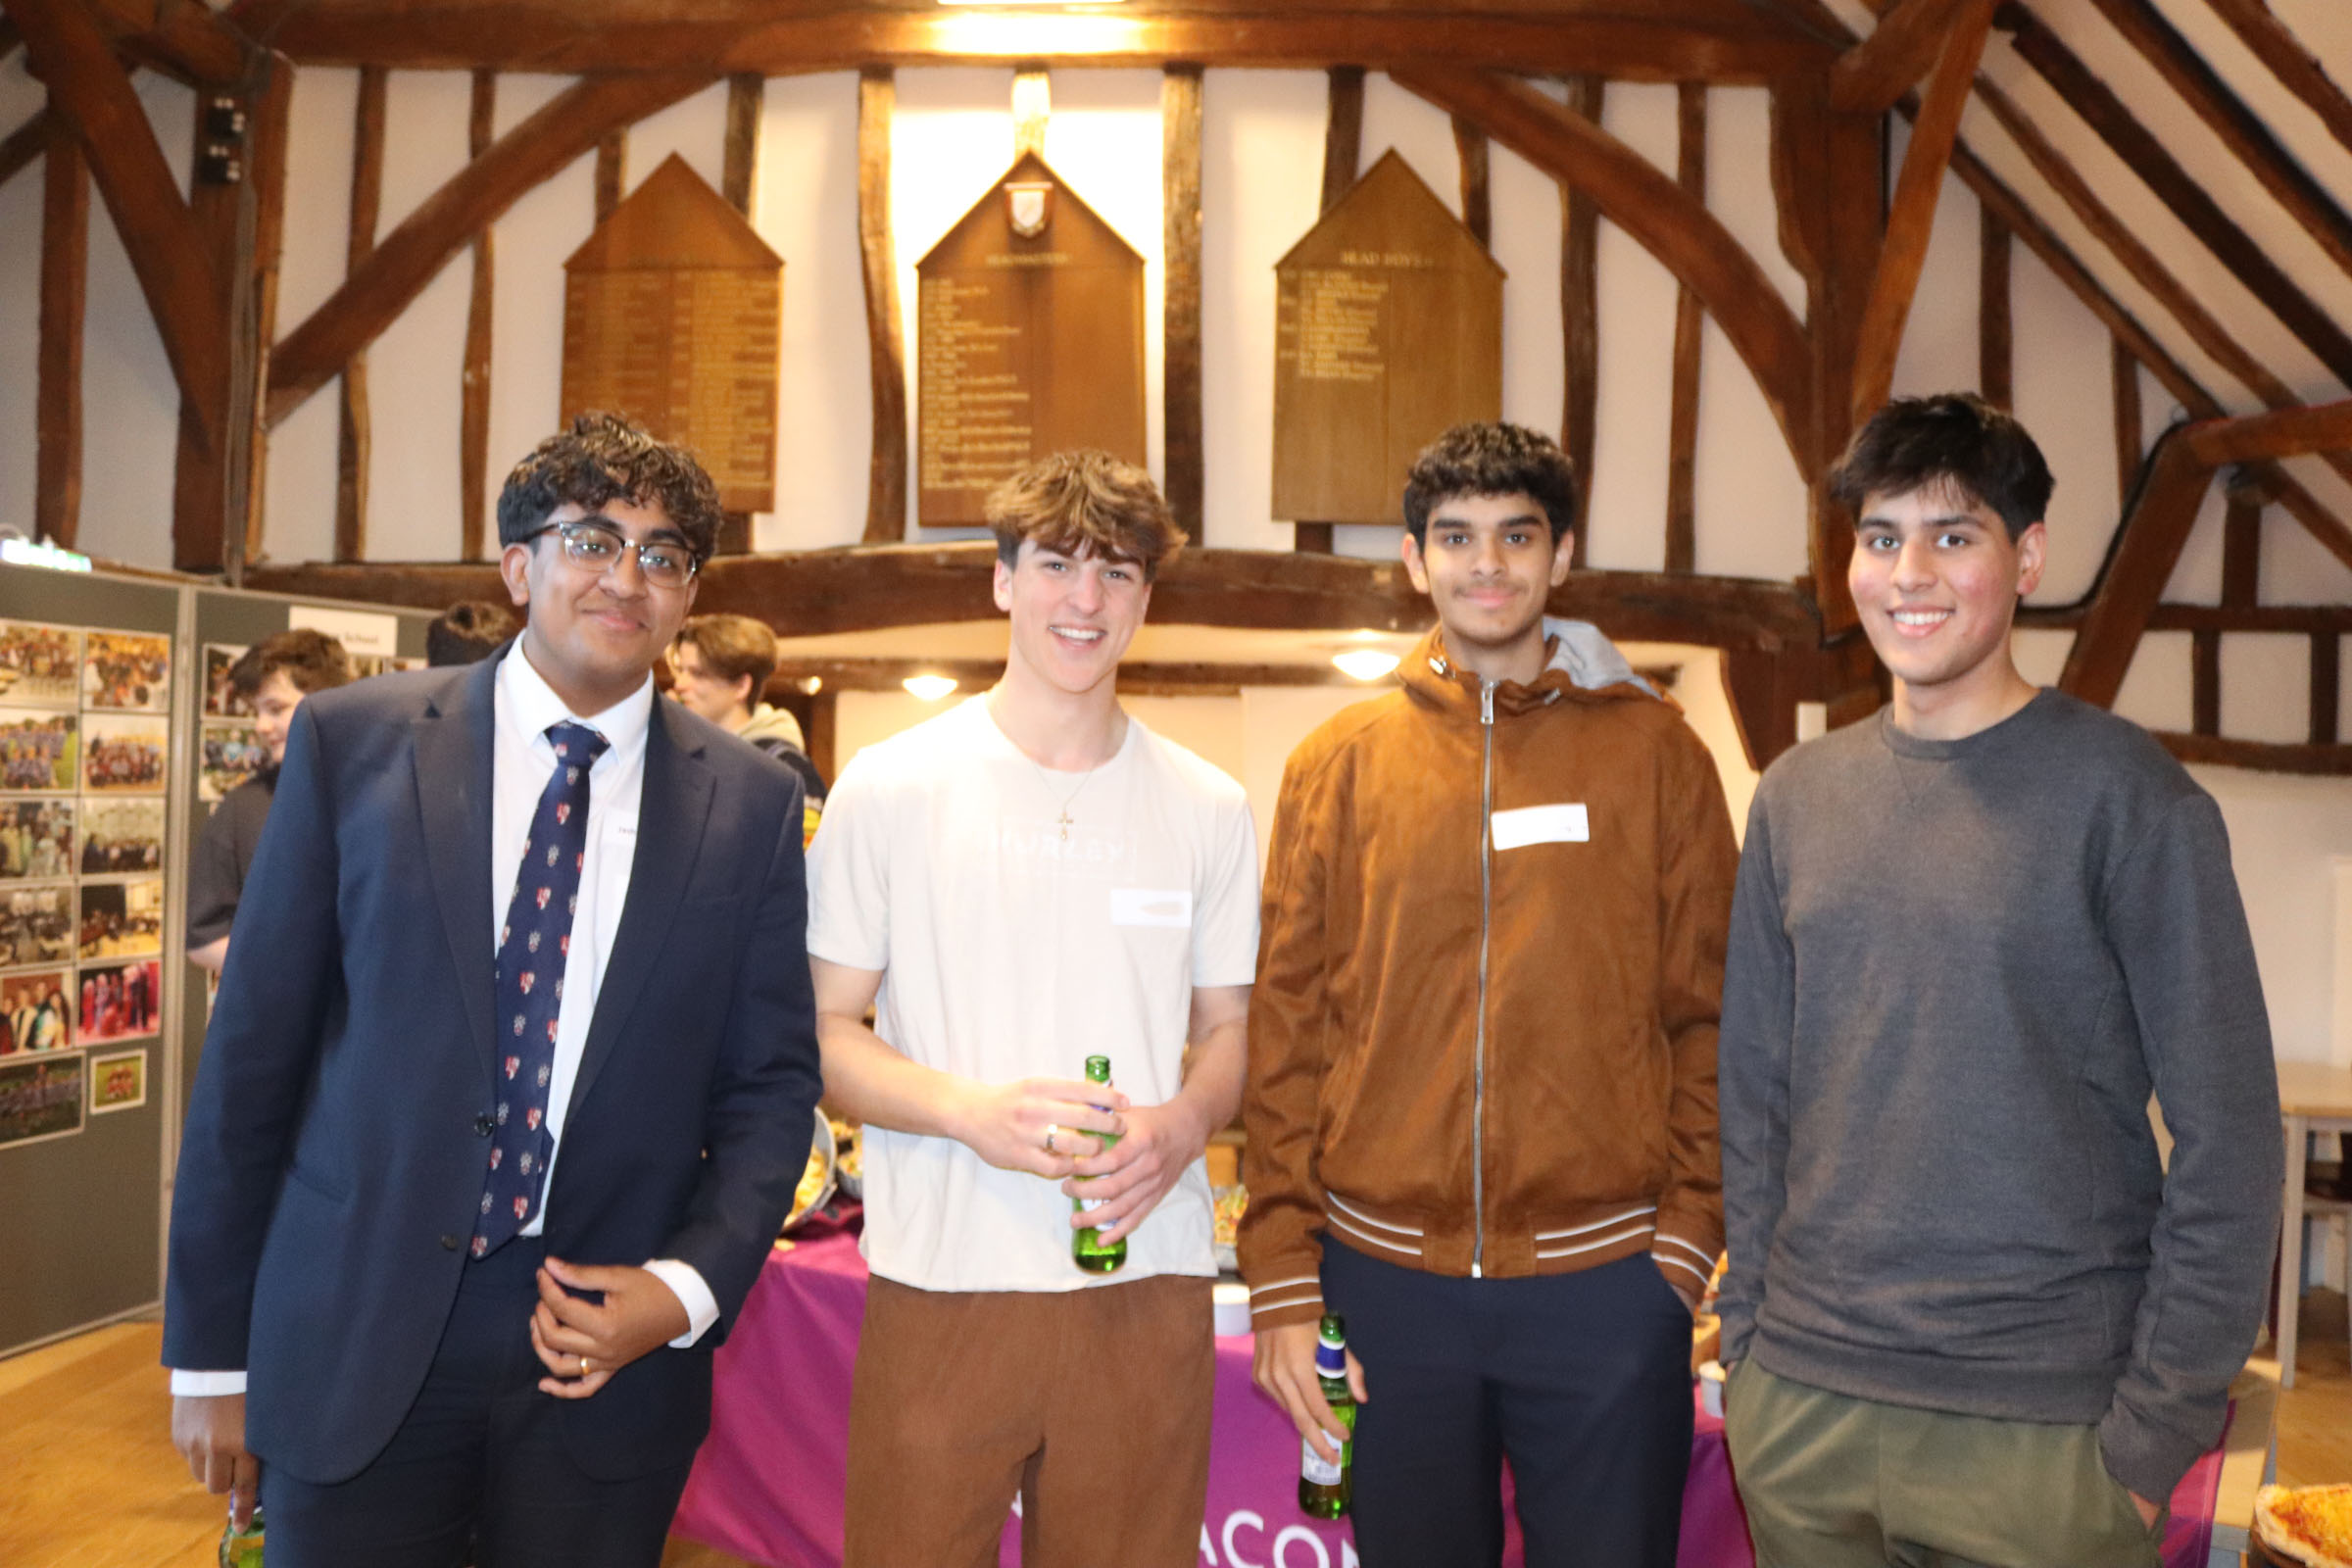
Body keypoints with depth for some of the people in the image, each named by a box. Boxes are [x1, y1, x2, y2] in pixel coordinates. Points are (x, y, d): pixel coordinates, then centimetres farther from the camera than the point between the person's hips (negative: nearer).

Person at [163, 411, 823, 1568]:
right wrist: (210, 1349, 1)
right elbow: (252, 1048, -1)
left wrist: (689, 1287, -11)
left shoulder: (752, 805, -1)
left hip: (610, 1353, 1)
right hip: (354, 1345, 0)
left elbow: (772, 1081, 3)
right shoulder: (352, 742, -3)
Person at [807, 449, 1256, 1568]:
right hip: (940, 1281, -2)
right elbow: (823, 1031, 1)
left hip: (1147, 1280, 2)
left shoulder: (1208, 809, 7)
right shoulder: (890, 786, 0)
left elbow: (1229, 1028, 13)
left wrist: (1182, 1125, -9)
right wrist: (971, 1110, -17)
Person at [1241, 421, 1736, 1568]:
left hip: (1604, 1280, -1)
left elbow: (1707, 1012, 3)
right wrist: (1283, 1279, -2)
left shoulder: (1651, 748, 2)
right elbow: (1286, 1029, 1)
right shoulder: (1338, 762, 3)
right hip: (1388, 1278, 1)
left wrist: (1688, 1237, -5)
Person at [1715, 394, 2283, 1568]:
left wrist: (2156, 1432, -9)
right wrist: (1749, 1327, 5)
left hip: (2044, 1430, -3)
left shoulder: (2126, 795, -7)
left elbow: (2225, 1139, -7)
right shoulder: (1796, 797, 5)